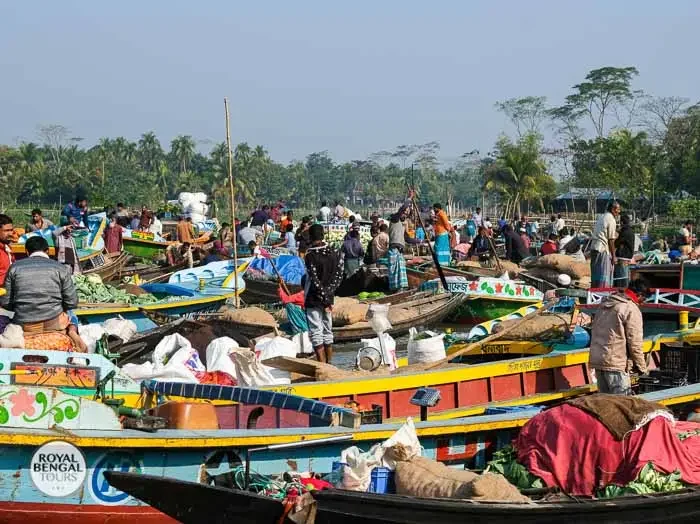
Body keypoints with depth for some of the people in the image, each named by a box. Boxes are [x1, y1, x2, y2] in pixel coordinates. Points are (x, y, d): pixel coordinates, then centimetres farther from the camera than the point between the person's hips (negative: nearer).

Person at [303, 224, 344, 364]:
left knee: (316, 333, -3)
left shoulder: (310, 256, -15)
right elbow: (339, 276, 0)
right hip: (328, 298, 6)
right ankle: (329, 363, 21)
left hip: (314, 300, -6)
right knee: (328, 331, 16)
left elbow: (315, 281, -17)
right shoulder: (334, 253, 2)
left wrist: (324, 299, -11)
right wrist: (328, 296, -2)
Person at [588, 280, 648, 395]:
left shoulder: (604, 304, 14)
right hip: (616, 363, -8)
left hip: (596, 360, 8)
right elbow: (634, 343, -12)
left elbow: (594, 331, 18)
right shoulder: (632, 310, -11)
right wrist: (642, 367, -2)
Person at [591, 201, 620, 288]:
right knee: (604, 277, -5)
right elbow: (611, 240, -12)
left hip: (594, 247, 9)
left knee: (595, 274, 13)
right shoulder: (611, 220, -11)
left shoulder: (601, 217, 16)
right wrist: (613, 256, -9)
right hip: (603, 249, -9)